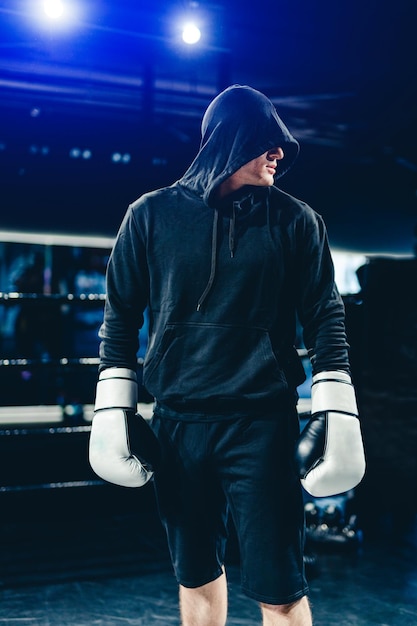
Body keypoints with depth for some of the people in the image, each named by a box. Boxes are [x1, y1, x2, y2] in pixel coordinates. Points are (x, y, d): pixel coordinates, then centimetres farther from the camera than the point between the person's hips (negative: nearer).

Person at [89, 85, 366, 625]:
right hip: (176, 423, 2)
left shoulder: (295, 221, 3)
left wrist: (338, 413, -3)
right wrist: (112, 410, 5)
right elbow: (121, 316, 8)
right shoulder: (152, 215, 4)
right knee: (196, 578, 14)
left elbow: (325, 317, 4)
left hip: (263, 423, -1)